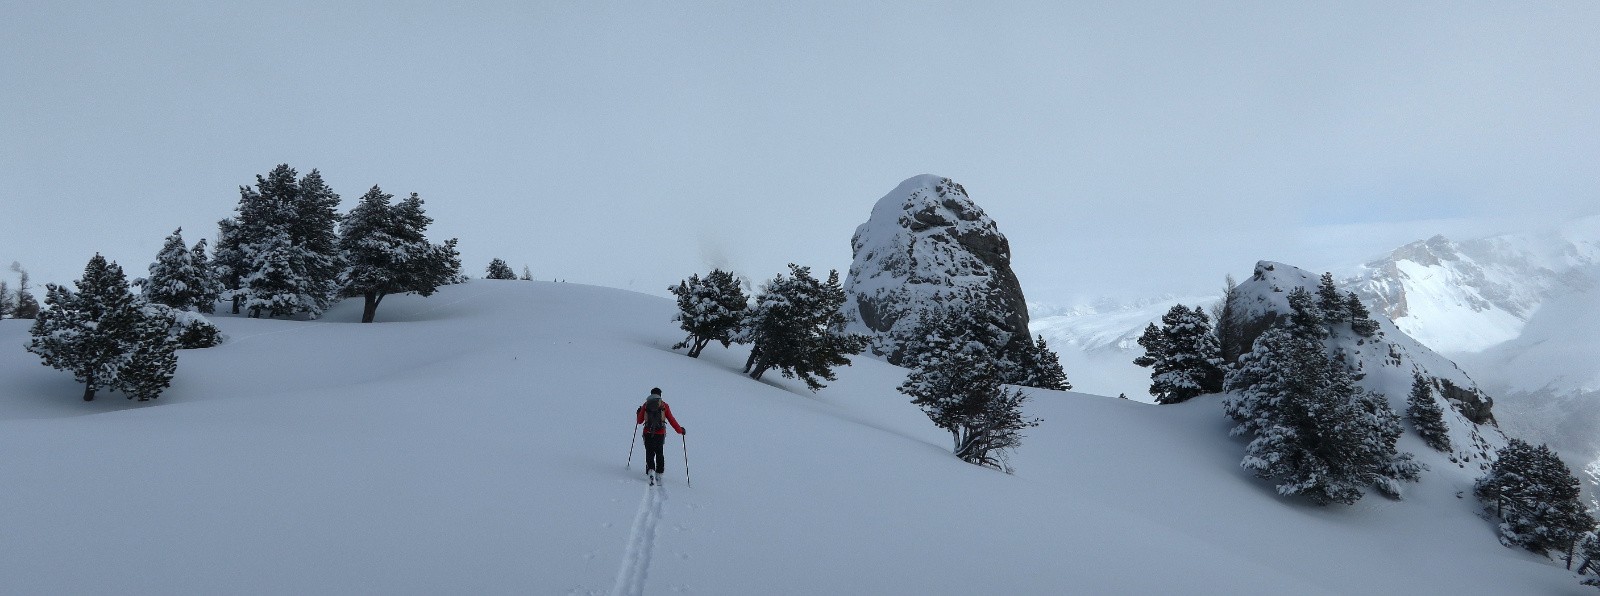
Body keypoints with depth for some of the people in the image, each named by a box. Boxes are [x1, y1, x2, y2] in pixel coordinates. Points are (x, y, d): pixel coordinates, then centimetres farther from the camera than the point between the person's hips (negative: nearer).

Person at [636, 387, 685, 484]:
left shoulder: (646, 405, 6)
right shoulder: (664, 405, 4)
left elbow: (639, 421, 11)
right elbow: (671, 420, 3)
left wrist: (638, 413, 33)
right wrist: (680, 430, 14)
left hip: (648, 433, 0)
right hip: (660, 433, 0)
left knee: (649, 453, 5)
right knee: (659, 453, 17)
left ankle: (651, 470, -17)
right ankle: (659, 473, 16)